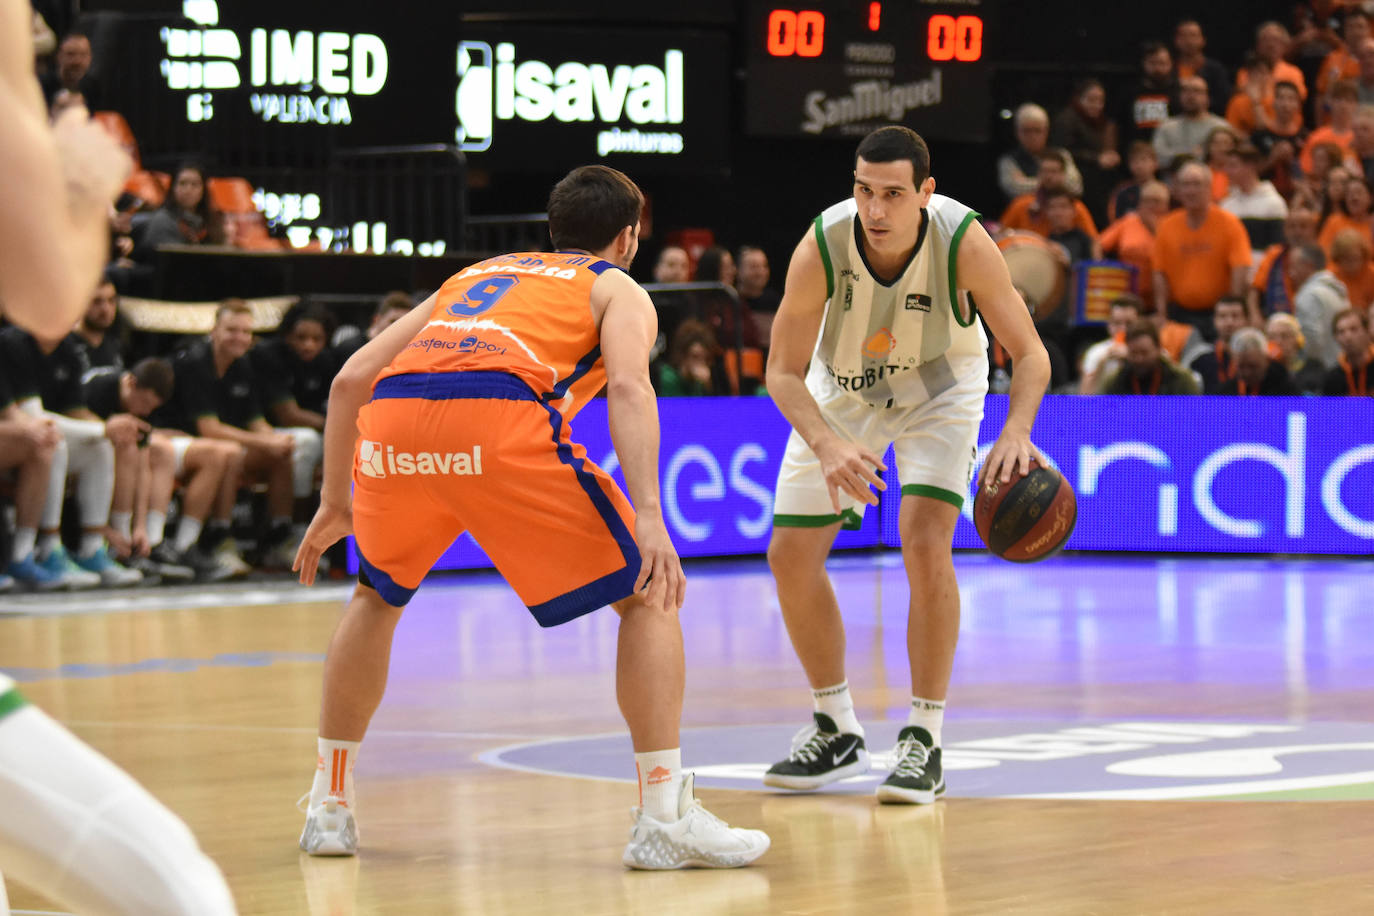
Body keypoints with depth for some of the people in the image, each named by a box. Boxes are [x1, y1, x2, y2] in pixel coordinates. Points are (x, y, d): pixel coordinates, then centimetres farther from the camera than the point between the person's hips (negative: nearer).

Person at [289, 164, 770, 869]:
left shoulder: (474, 275, 39)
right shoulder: (618, 288, 24)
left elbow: (351, 379, 32)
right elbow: (627, 385, 1)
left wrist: (334, 503, 39)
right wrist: (647, 514, -10)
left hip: (391, 417, 5)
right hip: (500, 420, -5)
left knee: (378, 598, 32)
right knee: (647, 593, 9)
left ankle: (328, 808, 31)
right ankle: (664, 818, 0)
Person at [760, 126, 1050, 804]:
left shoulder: (964, 242, -33)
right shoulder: (821, 247, -31)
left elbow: (1029, 352, -24)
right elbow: (783, 372, -23)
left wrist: (1016, 430, -45)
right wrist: (828, 446, -42)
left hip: (940, 388, -2)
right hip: (842, 390, 2)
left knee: (925, 542, -23)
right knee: (790, 557, -1)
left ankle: (924, 741, -11)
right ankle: (836, 733, 19)